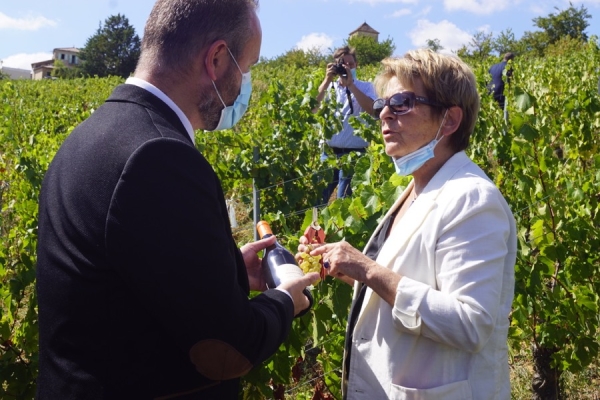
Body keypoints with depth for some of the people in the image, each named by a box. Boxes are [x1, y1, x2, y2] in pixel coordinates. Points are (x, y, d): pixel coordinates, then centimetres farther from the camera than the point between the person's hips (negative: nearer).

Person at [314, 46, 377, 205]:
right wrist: (327, 80, -13)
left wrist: (351, 84, -17)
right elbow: (314, 108, -7)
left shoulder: (365, 87, 3)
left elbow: (372, 109, -16)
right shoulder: (329, 87, 10)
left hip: (354, 153, -3)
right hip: (329, 152, 3)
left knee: (344, 200, 1)